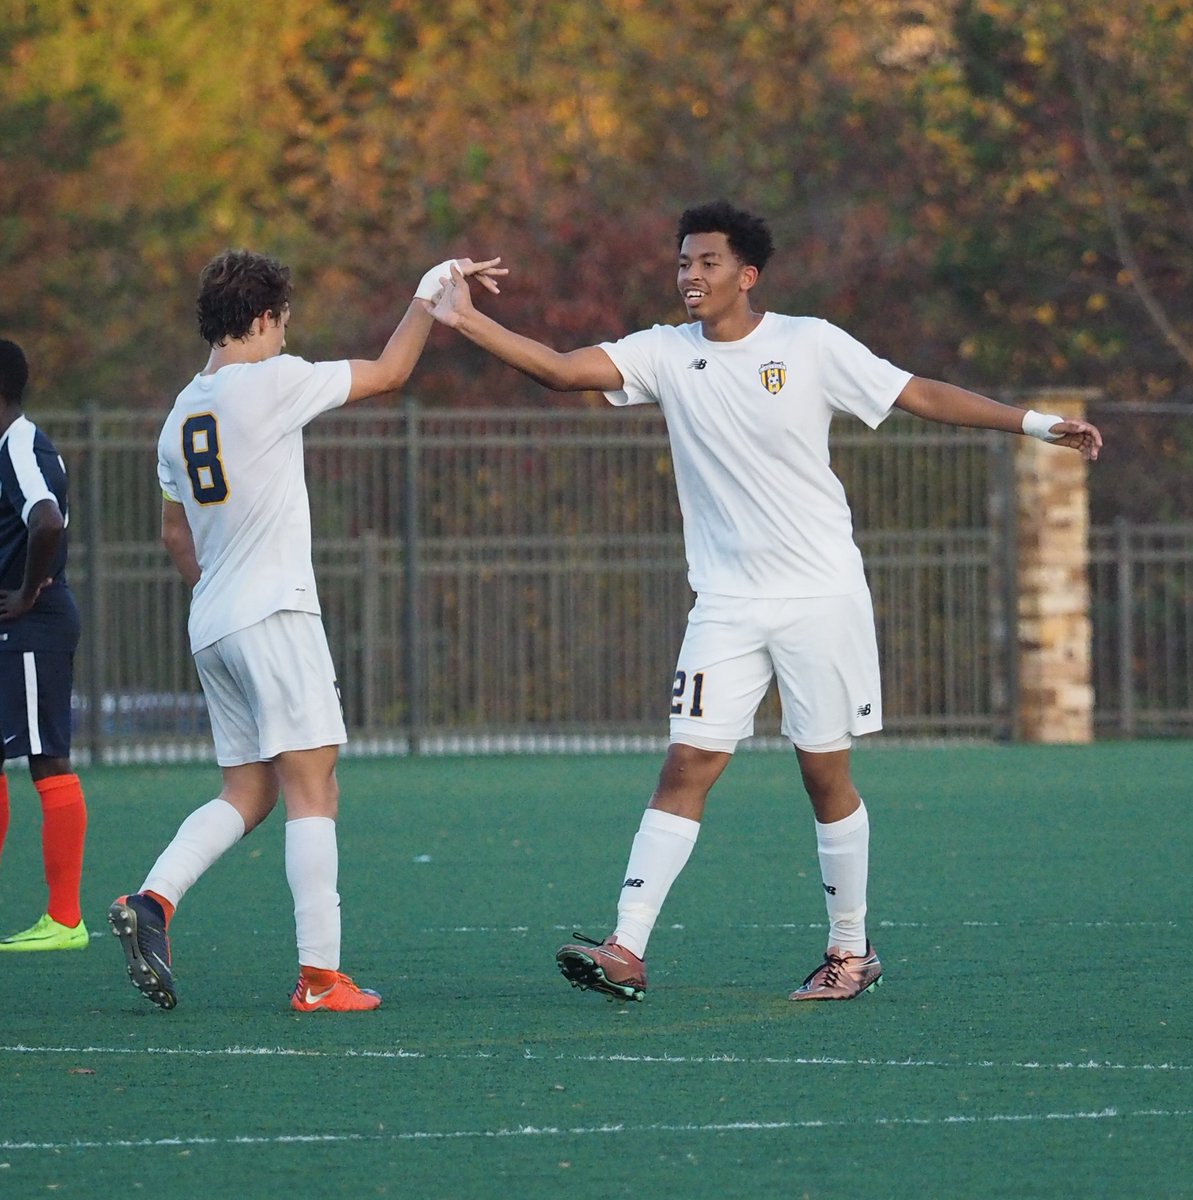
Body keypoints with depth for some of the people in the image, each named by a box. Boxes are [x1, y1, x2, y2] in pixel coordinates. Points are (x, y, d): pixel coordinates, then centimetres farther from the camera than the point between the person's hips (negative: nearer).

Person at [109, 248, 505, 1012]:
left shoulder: (182, 413, 14)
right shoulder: (272, 382, -8)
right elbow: (388, 373, 0)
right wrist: (430, 293, 12)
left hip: (212, 627, 8)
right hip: (275, 616, -8)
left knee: (248, 792, 13)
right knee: (313, 790, -7)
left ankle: (154, 901, -6)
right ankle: (320, 975, -12)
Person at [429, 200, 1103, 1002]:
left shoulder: (810, 346, -4)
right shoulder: (665, 354, 2)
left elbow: (920, 395, 0)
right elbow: (562, 370, -8)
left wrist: (1038, 423, -2)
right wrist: (467, 323, -20)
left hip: (821, 596, -2)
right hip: (727, 603, 2)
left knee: (826, 772, 3)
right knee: (687, 767, -7)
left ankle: (851, 951, 16)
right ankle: (626, 952, -11)